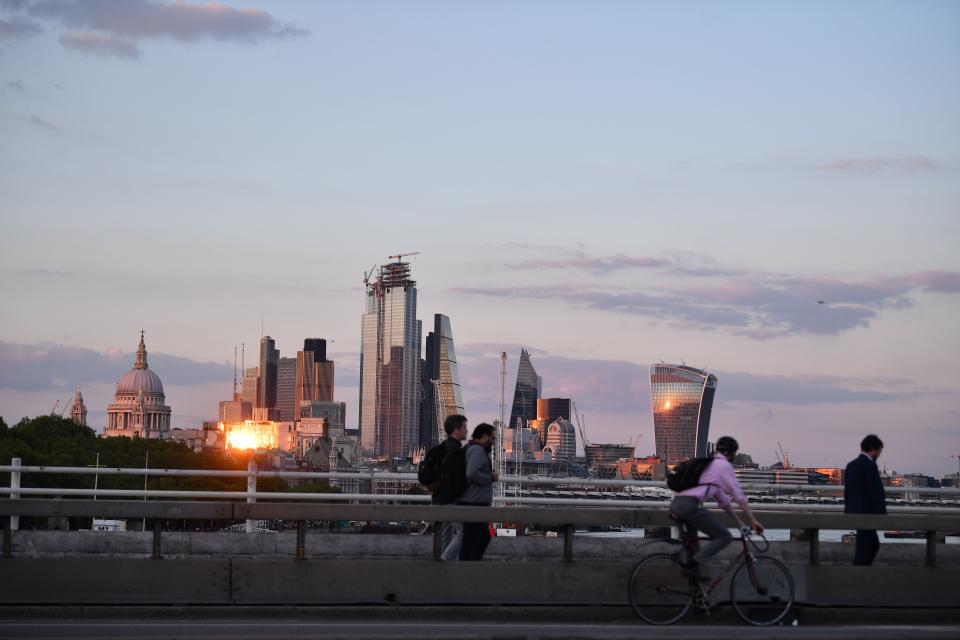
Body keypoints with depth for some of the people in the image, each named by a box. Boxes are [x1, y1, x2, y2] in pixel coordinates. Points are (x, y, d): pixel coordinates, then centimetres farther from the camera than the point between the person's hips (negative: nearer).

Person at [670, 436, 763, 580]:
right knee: (724, 537, -3)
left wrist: (739, 523, 34)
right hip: (689, 505, -9)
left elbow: (723, 500, 34)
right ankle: (690, 566, -11)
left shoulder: (710, 464, 32)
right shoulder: (724, 465, 5)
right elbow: (739, 496, 3)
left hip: (676, 504, 9)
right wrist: (753, 521, 9)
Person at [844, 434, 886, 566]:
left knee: (873, 545, 17)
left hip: (853, 512, 9)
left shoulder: (851, 465, 13)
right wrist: (882, 515, -14)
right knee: (863, 549, -4)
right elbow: (876, 492, -17)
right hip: (866, 513, -9)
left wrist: (847, 513, 23)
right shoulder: (870, 465, -14)